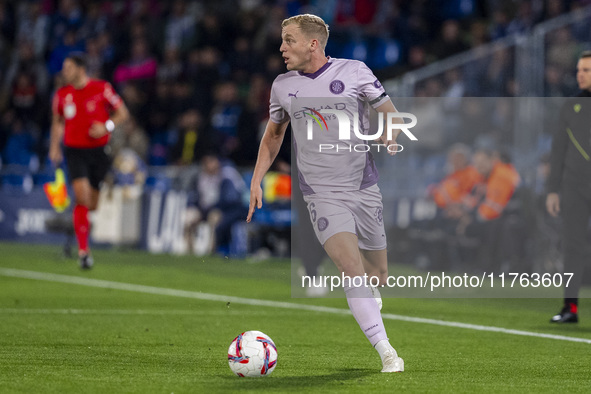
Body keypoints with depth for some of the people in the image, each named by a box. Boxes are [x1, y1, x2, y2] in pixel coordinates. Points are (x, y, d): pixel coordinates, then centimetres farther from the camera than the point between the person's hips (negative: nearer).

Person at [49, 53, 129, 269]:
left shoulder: (102, 89, -5)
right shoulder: (62, 95, 3)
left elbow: (122, 113, 3)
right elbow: (57, 121, 18)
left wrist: (106, 126, -15)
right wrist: (54, 147, 6)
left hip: (99, 151, 0)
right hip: (75, 151, 0)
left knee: (93, 204, 5)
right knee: (82, 198, -18)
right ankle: (83, 250, -16)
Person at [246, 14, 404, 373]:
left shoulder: (354, 72, -3)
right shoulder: (283, 86, 5)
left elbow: (390, 113, 8)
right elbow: (274, 133, 20)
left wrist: (389, 138, -12)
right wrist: (257, 179, 12)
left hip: (364, 188, 0)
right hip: (322, 194, 0)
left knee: (378, 273, 9)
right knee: (353, 271, -20)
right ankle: (387, 353, -21)